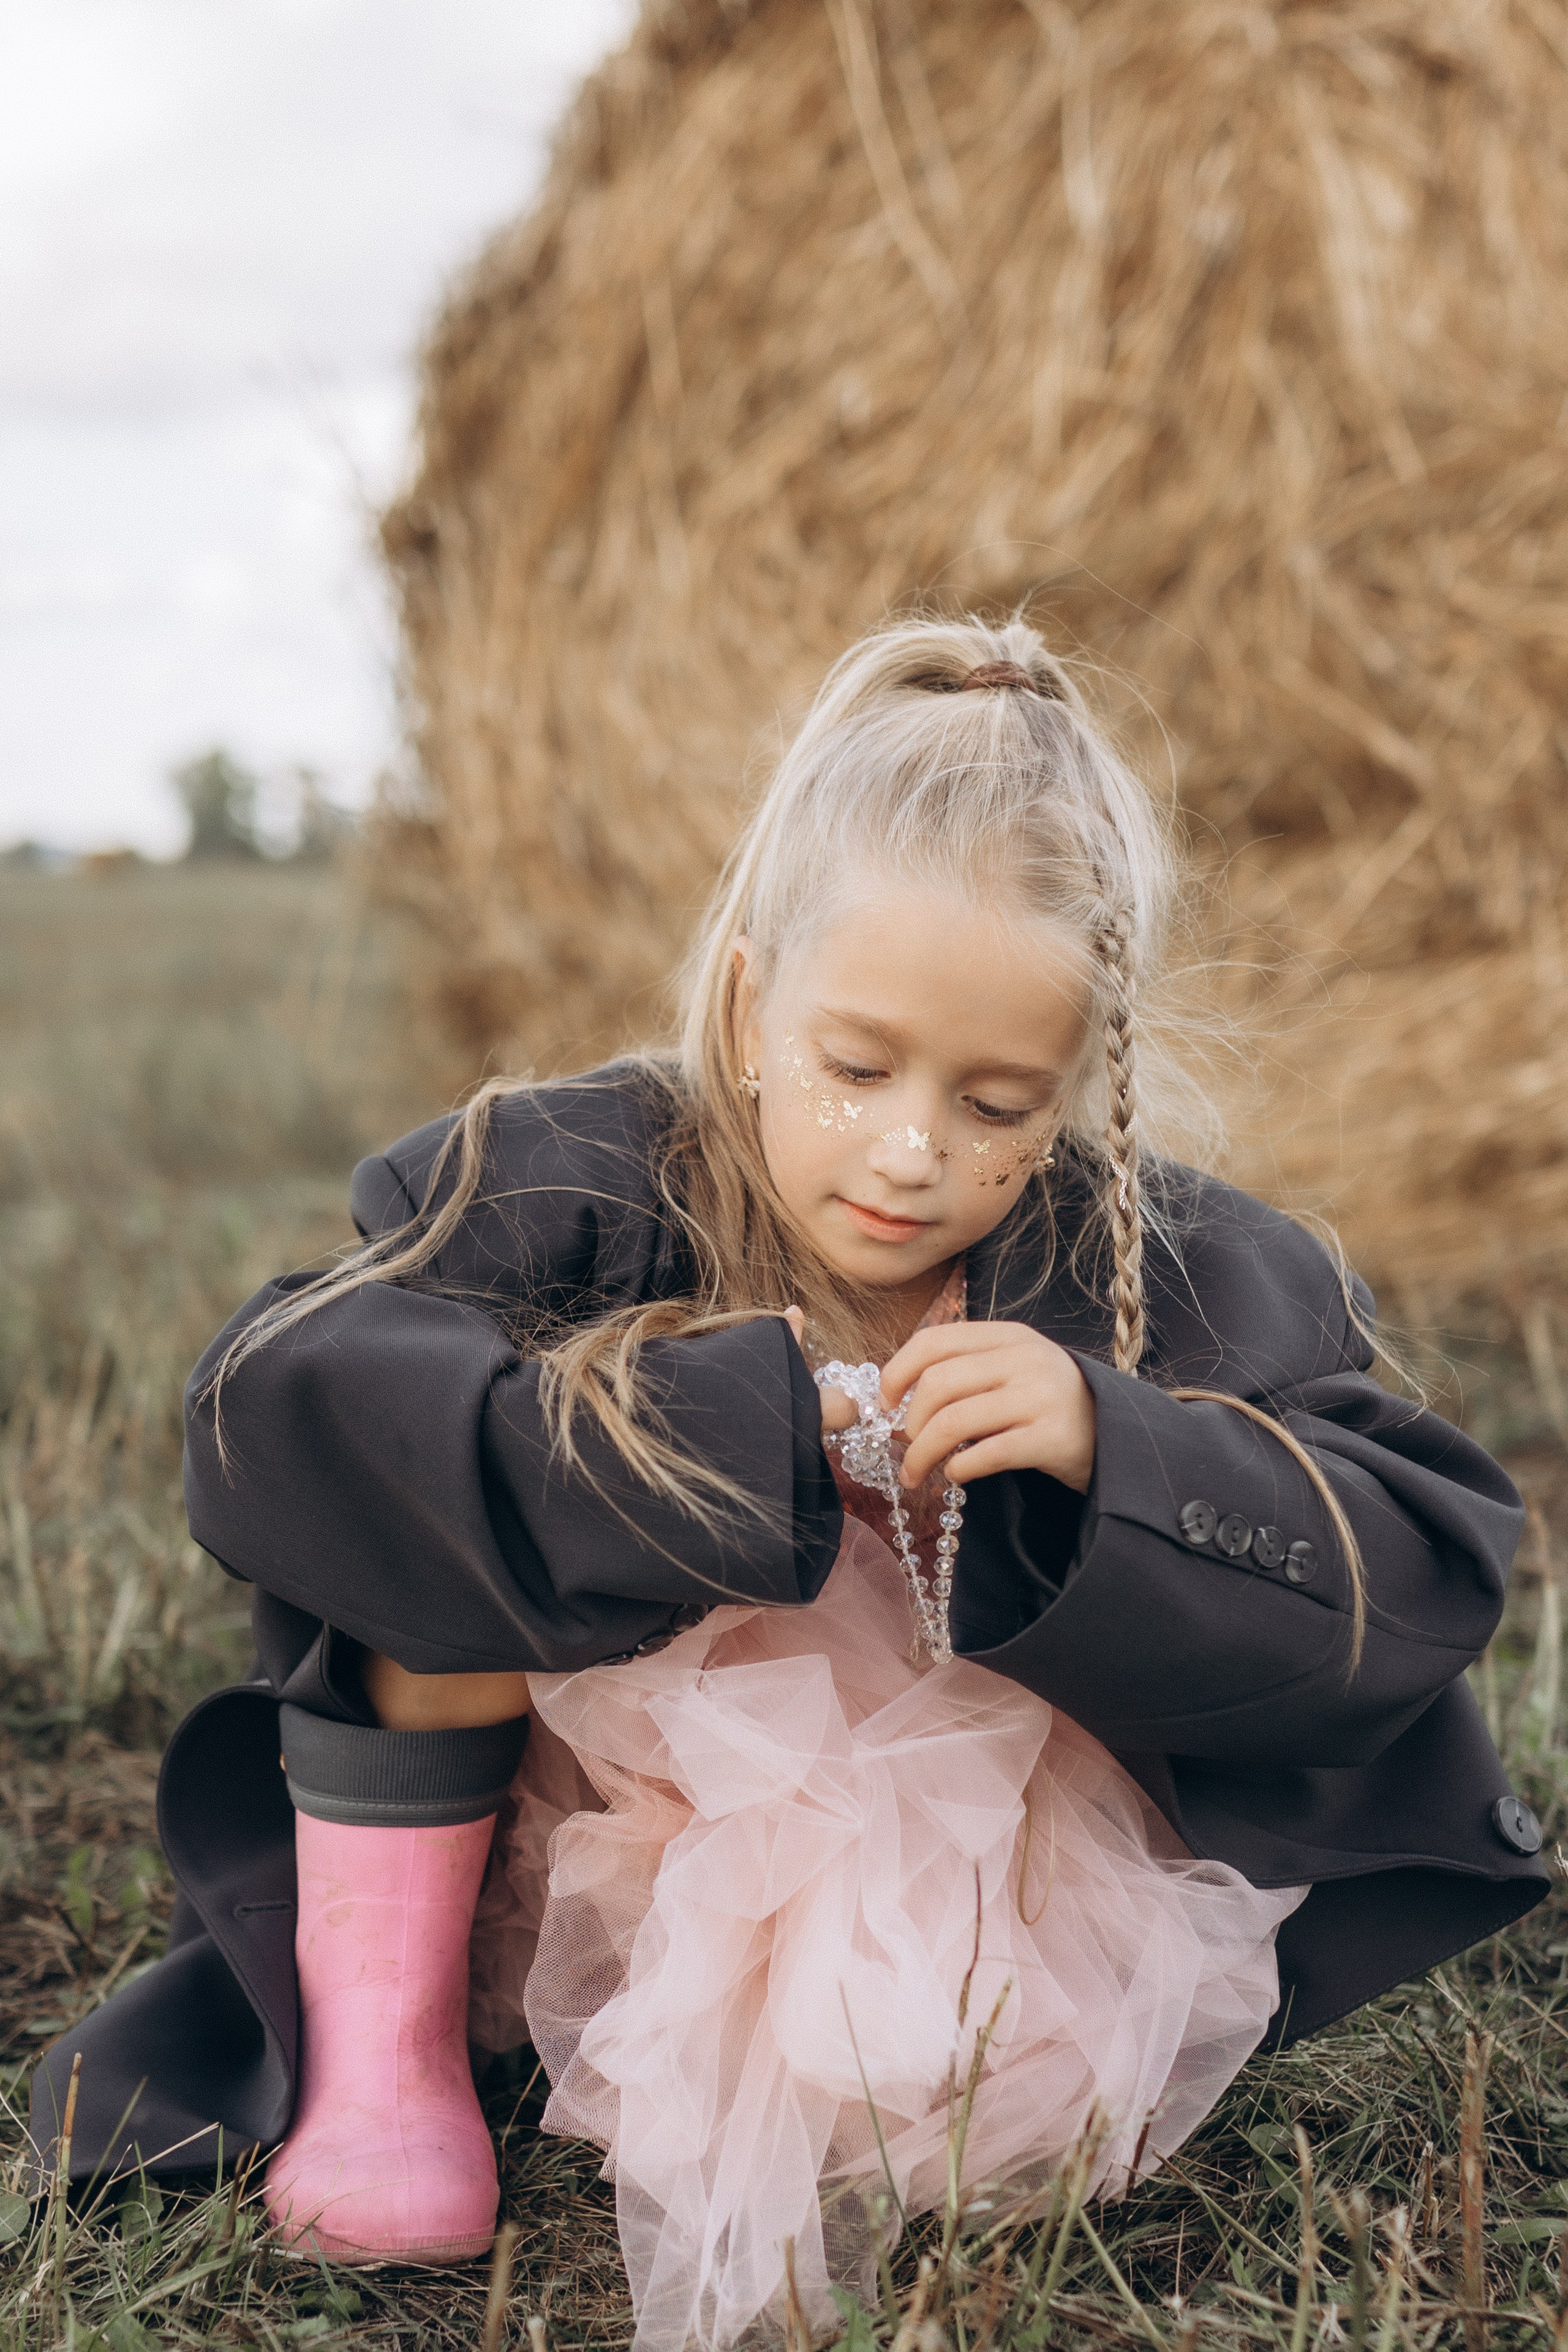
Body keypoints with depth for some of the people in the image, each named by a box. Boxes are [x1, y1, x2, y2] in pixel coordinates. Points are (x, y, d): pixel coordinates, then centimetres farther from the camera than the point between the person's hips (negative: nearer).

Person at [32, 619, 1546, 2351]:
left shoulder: (1157, 1282, -18)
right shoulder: (584, 1186, -21)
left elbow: (1431, 1568, -22)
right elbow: (263, 1402, -34)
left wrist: (1110, 1452, -39)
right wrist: (683, 1413, -42)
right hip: (561, 1863, -1)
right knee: (459, 1484, -25)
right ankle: (374, 2022, -12)